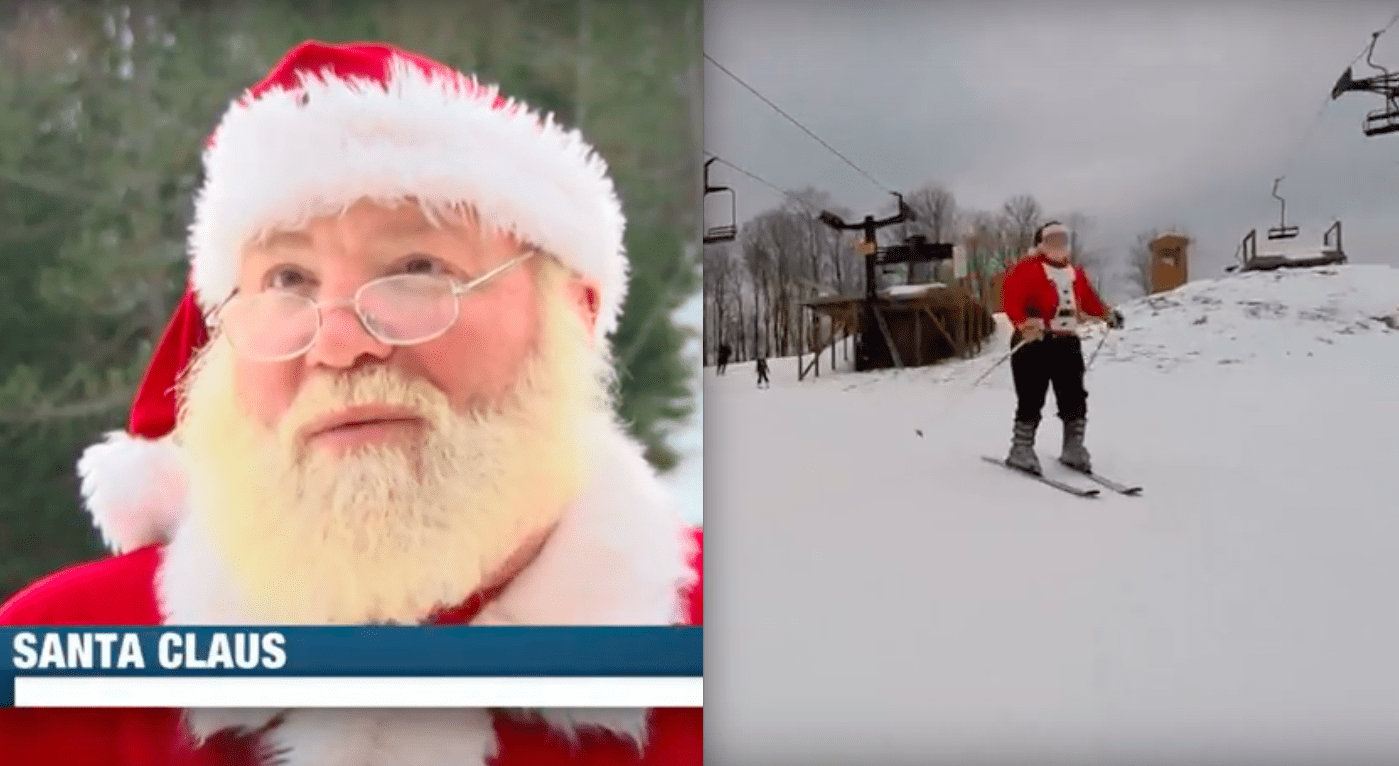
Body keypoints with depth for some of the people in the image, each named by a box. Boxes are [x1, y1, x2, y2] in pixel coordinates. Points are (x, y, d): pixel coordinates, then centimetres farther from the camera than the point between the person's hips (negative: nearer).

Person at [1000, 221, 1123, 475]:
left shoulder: (1075, 274, 18)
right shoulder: (1027, 269, -4)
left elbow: (1089, 299, 26)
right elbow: (1011, 298, -16)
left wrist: (1107, 314, 9)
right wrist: (1024, 323, -30)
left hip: (1067, 342, 6)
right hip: (1033, 342, -6)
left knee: (1074, 400, 6)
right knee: (1031, 400, -6)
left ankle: (1074, 449, 16)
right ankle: (1021, 450, 3)